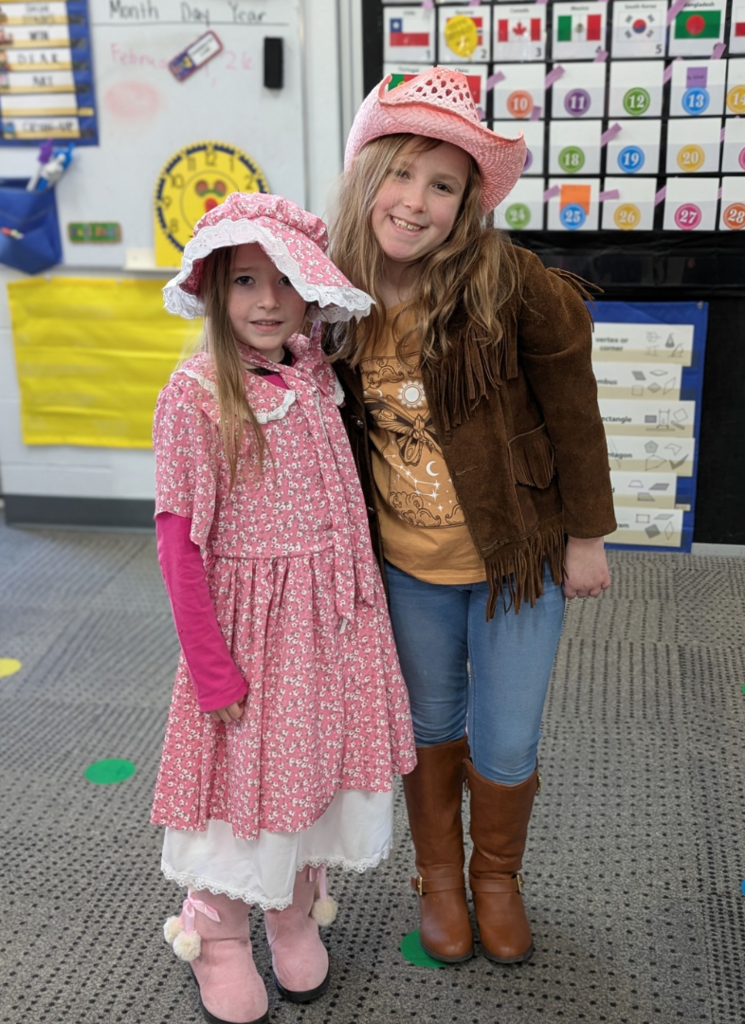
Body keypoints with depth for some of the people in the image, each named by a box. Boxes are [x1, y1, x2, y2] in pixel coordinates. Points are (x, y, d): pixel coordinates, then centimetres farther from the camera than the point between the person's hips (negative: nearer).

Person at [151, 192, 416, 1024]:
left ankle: (297, 913, 41)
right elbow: (179, 541, -14)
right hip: (247, 619, -5)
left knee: (320, 760, 16)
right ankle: (219, 934, 34)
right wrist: (213, 666, -14)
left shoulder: (319, 380, 1)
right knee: (246, 772, 7)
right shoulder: (192, 396, -15)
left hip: (333, 617, 5)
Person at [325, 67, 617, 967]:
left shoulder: (509, 283, -20)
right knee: (430, 726, 20)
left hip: (516, 555, -2)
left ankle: (498, 876, 41)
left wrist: (586, 536, -6)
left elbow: (571, 412, -11)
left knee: (505, 746, 9)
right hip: (406, 564, 3)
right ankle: (438, 875, 46)